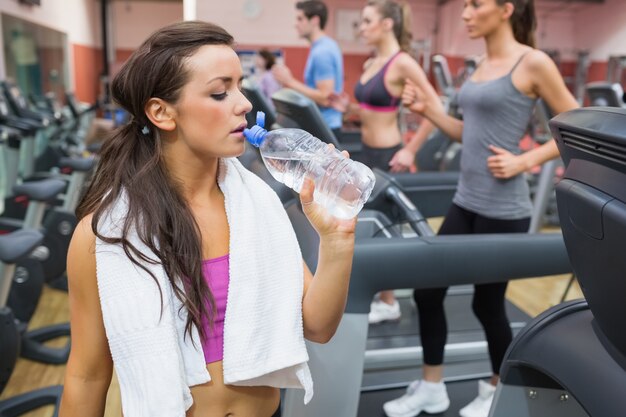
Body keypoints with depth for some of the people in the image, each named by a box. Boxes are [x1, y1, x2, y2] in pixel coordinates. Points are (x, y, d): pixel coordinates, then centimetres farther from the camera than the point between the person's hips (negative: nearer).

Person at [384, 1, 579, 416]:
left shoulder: (533, 63, -10)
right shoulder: (482, 65, 12)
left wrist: (524, 161, -16)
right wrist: (427, 108, 6)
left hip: (503, 210, -8)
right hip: (466, 201, 8)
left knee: (487, 302, 7)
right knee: (428, 290, 8)